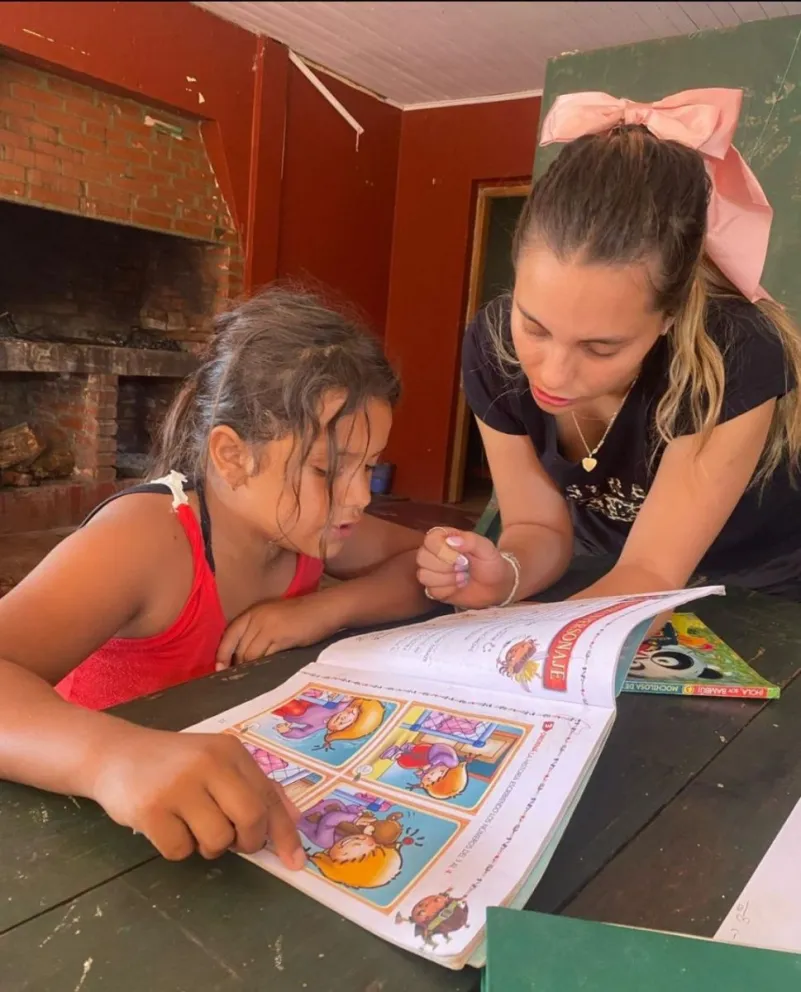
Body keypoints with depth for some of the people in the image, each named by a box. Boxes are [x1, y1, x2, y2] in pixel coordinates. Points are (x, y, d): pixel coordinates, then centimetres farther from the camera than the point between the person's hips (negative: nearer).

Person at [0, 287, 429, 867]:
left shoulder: (303, 523, -7)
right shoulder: (145, 542, -24)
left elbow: (427, 562, 0)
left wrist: (321, 611, -16)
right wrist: (114, 754, -53)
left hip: (246, 796, 3)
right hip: (108, 825, -2)